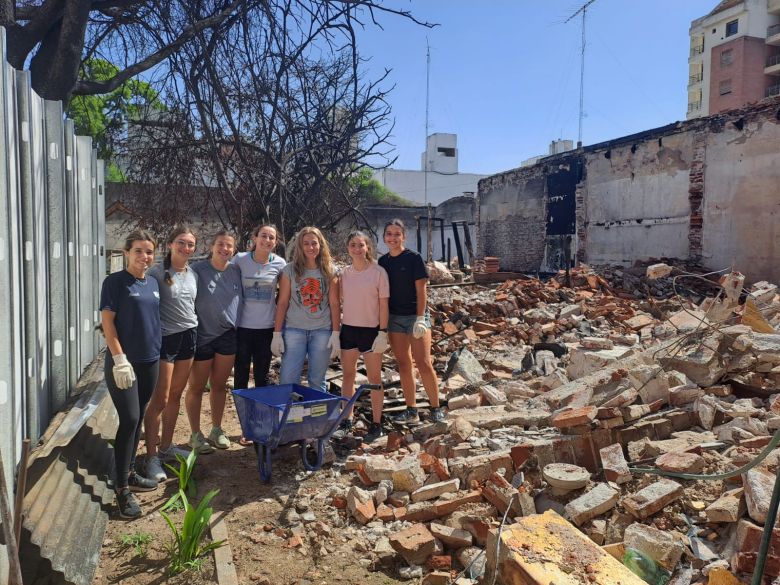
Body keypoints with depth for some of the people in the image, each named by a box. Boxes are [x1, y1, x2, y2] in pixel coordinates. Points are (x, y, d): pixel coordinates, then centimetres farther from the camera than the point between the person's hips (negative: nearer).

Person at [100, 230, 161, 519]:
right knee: (129, 419, -8)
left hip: (150, 361, 6)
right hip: (124, 362, -6)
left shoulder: (153, 283, 10)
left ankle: (130, 473, 27)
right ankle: (122, 487, 1)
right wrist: (120, 359, -18)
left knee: (138, 420, 13)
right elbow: (107, 321, -12)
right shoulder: (114, 282, -8)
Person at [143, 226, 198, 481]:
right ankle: (151, 456, 7)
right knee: (160, 399, -3)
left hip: (188, 335, 6)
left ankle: (166, 446, 28)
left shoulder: (192, 274, 8)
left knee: (175, 395, 14)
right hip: (165, 337, -6)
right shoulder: (157, 272, -11)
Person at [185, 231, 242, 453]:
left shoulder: (236, 271, 1)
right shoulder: (198, 269, -11)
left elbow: (242, 299, 13)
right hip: (202, 336, -4)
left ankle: (216, 430, 29)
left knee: (219, 385, 14)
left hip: (228, 336, 4)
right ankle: (195, 434, 22)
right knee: (197, 387, 8)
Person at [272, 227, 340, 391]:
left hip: (322, 330, 1)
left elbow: (334, 304, 2)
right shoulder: (290, 270, 1)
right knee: (288, 381, -2)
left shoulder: (329, 271, 4)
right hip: (294, 329, 0)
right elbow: (282, 303, 1)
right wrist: (277, 334, -3)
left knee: (317, 381, 9)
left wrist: (335, 334, -3)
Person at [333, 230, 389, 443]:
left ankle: (376, 423, 16)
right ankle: (347, 420, 24)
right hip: (348, 329, 4)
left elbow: (383, 304, -8)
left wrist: (382, 332, -12)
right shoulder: (344, 273, 3)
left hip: (371, 330, -4)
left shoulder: (378, 272, -8)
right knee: (348, 375, 11)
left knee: (374, 377, 6)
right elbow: (341, 299, 9)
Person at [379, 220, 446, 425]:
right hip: (394, 317, 5)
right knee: (403, 365, 7)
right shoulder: (383, 261, 7)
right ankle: (411, 411, 15)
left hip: (415, 315, -5)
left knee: (423, 363, -8)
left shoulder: (414, 258, -7)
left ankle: (436, 409, 5)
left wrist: (420, 318, -15)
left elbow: (421, 289, -9)